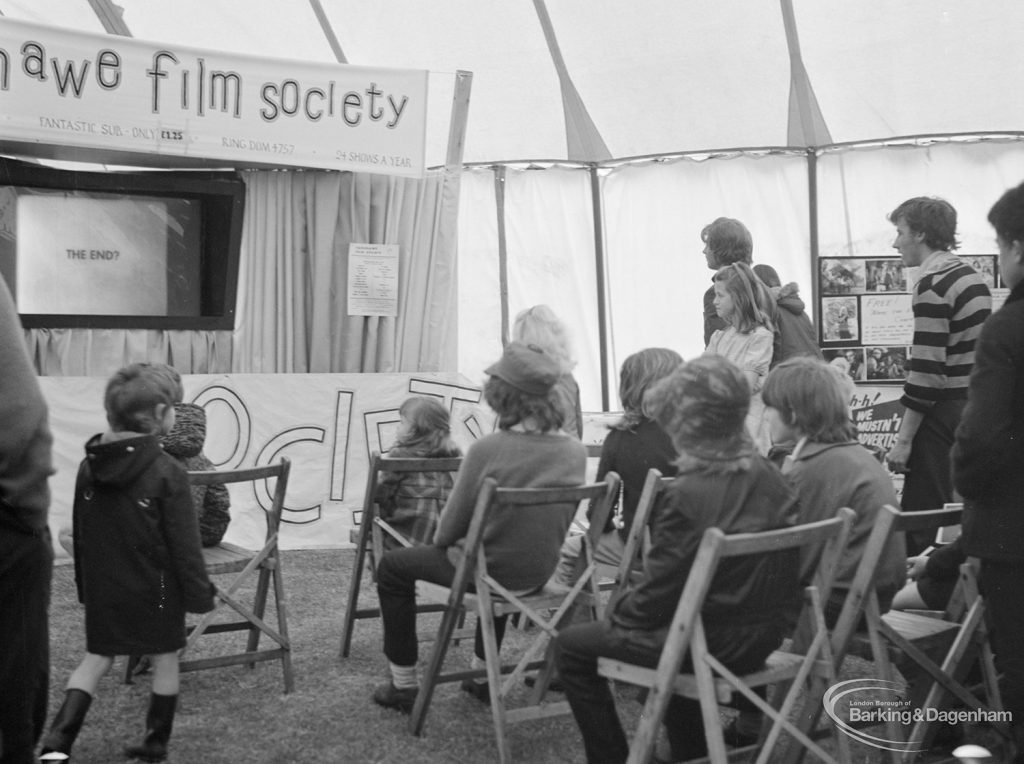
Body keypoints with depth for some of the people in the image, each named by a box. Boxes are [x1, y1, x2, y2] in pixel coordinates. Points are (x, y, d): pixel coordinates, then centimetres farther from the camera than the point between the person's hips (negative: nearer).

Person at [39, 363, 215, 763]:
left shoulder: (89, 466, -1)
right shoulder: (167, 472, -18)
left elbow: (81, 535, 8)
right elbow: (184, 544, -15)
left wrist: (86, 587, 18)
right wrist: (199, 593, -6)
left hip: (103, 590, 5)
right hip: (155, 589, -5)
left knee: (95, 658, 15)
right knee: (165, 660, 12)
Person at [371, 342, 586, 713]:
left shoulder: (487, 450, -25)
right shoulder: (575, 451, -10)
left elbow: (448, 530, -13)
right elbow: (560, 523, 5)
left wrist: (441, 537, 9)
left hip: (487, 571, -5)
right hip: (541, 573, 6)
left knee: (392, 566, 17)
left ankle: (403, 685, 24)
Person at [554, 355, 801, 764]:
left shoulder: (687, 495, -24)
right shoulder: (771, 479, -1)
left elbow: (658, 589, -18)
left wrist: (617, 614, 2)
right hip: (765, 637, 8)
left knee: (572, 646, 8)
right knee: (673, 626, 37)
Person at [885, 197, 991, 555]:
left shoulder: (932, 284, -14)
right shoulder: (971, 276, 15)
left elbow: (927, 368, -19)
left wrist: (904, 439, -16)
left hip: (943, 415, -9)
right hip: (974, 405, 9)